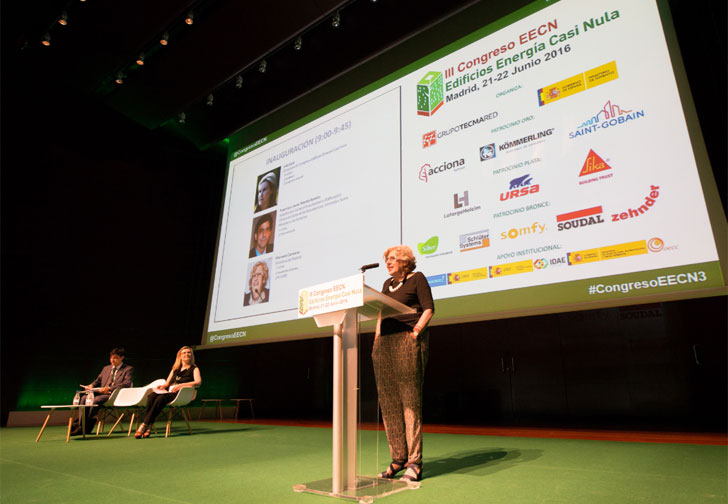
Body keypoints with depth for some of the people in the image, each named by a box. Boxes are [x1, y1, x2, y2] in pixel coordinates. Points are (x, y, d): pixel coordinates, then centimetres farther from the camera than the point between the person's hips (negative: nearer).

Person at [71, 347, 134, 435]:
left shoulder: (128, 369, 3)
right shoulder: (106, 368, 26)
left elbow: (127, 384, -11)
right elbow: (98, 380, 27)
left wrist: (110, 388, -21)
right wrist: (91, 385, 3)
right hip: (102, 393, 7)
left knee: (96, 400, -31)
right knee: (84, 398, -20)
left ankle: (86, 427, -22)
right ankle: (80, 424, -21)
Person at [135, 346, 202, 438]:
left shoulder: (194, 369, 10)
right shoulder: (175, 368, 27)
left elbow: (198, 382, -8)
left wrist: (181, 385, -17)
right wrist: (162, 386, 1)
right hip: (169, 392, 5)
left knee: (161, 398, -33)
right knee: (152, 395, -27)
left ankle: (144, 426, -31)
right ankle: (148, 428, -32)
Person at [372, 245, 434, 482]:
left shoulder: (417, 278, 4)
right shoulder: (387, 284, 22)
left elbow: (428, 309, -3)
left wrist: (415, 332, -13)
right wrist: (377, 337, 10)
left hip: (408, 341, -7)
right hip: (385, 344, 7)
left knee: (410, 400, -6)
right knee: (389, 403, 5)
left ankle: (414, 462, 0)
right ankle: (398, 459, 13)